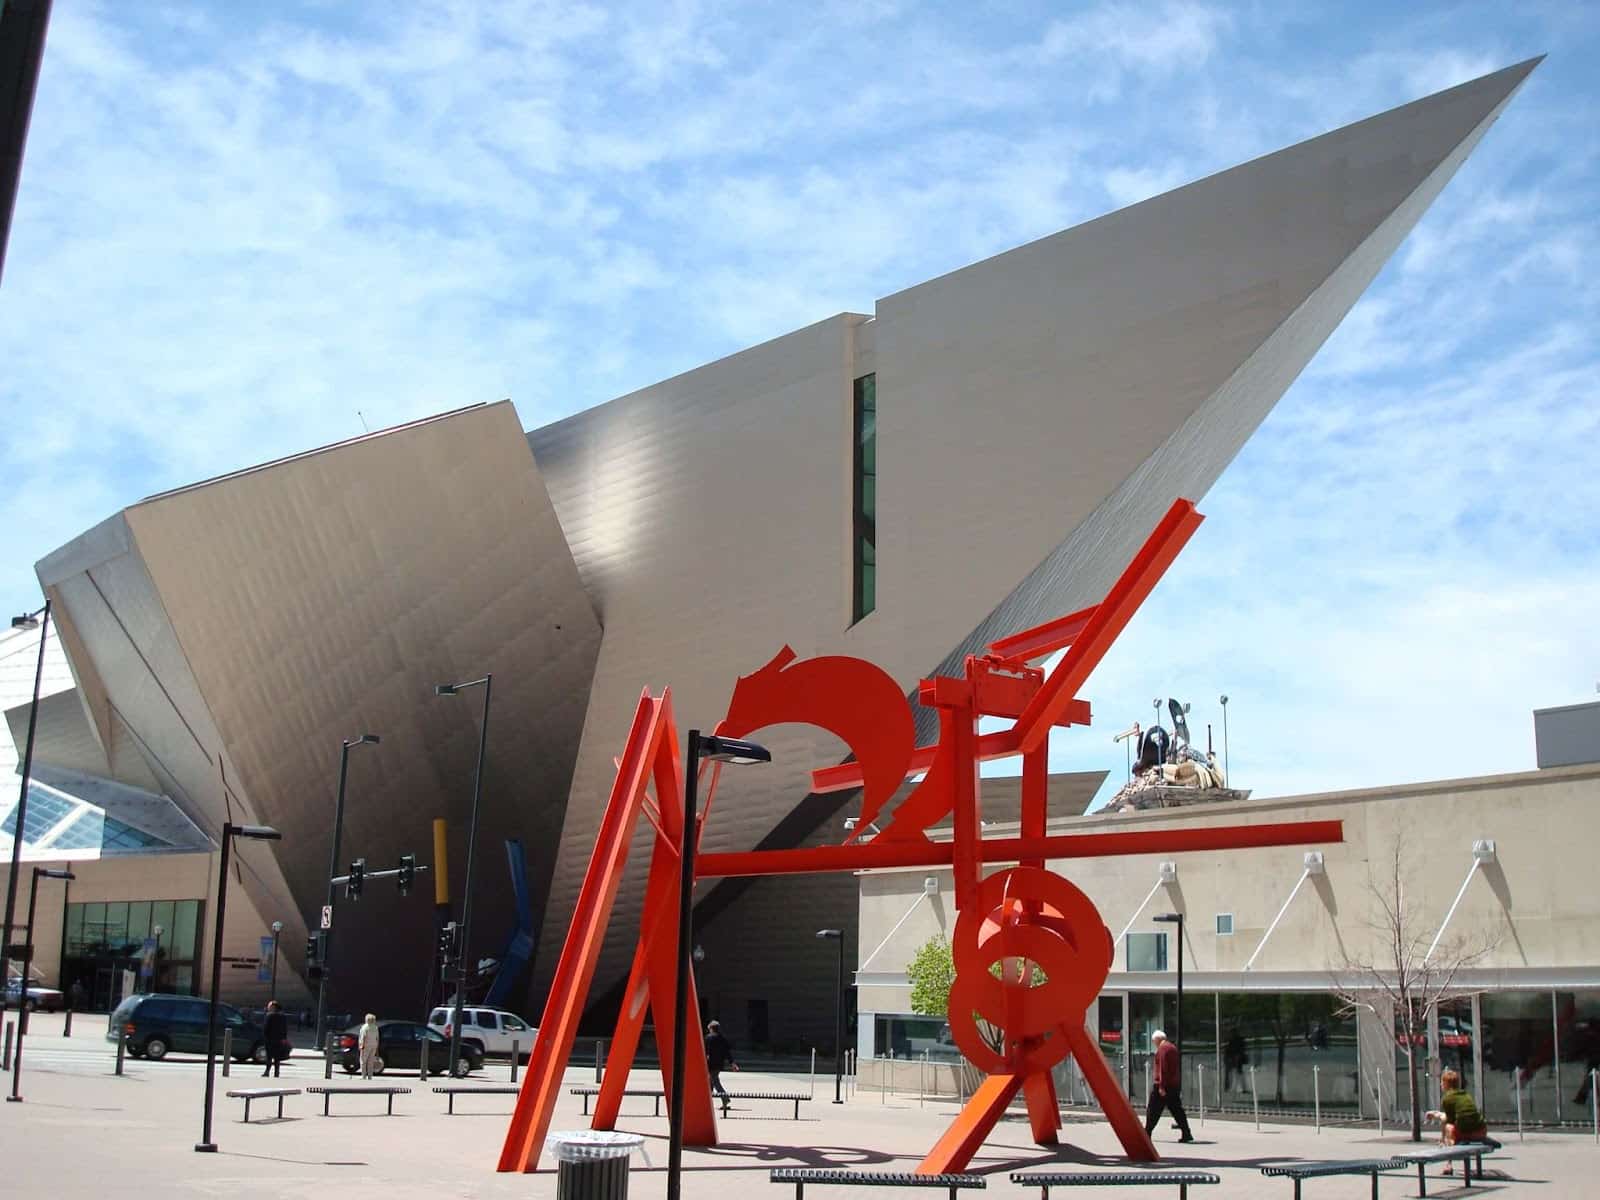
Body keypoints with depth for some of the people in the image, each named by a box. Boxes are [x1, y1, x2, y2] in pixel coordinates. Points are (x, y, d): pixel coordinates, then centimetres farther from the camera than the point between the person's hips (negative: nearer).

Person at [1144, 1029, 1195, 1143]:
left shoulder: (1162, 1048, -10)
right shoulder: (1173, 1048, 17)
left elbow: (1162, 1068, -19)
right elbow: (1178, 1068, 19)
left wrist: (1161, 1086, -21)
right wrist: (1179, 1086, 21)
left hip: (1163, 1086, -8)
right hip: (1175, 1085, 8)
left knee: (1153, 1111, 0)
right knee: (1177, 1110, 7)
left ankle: (1146, 1133, 3)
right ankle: (1186, 1134, 1)